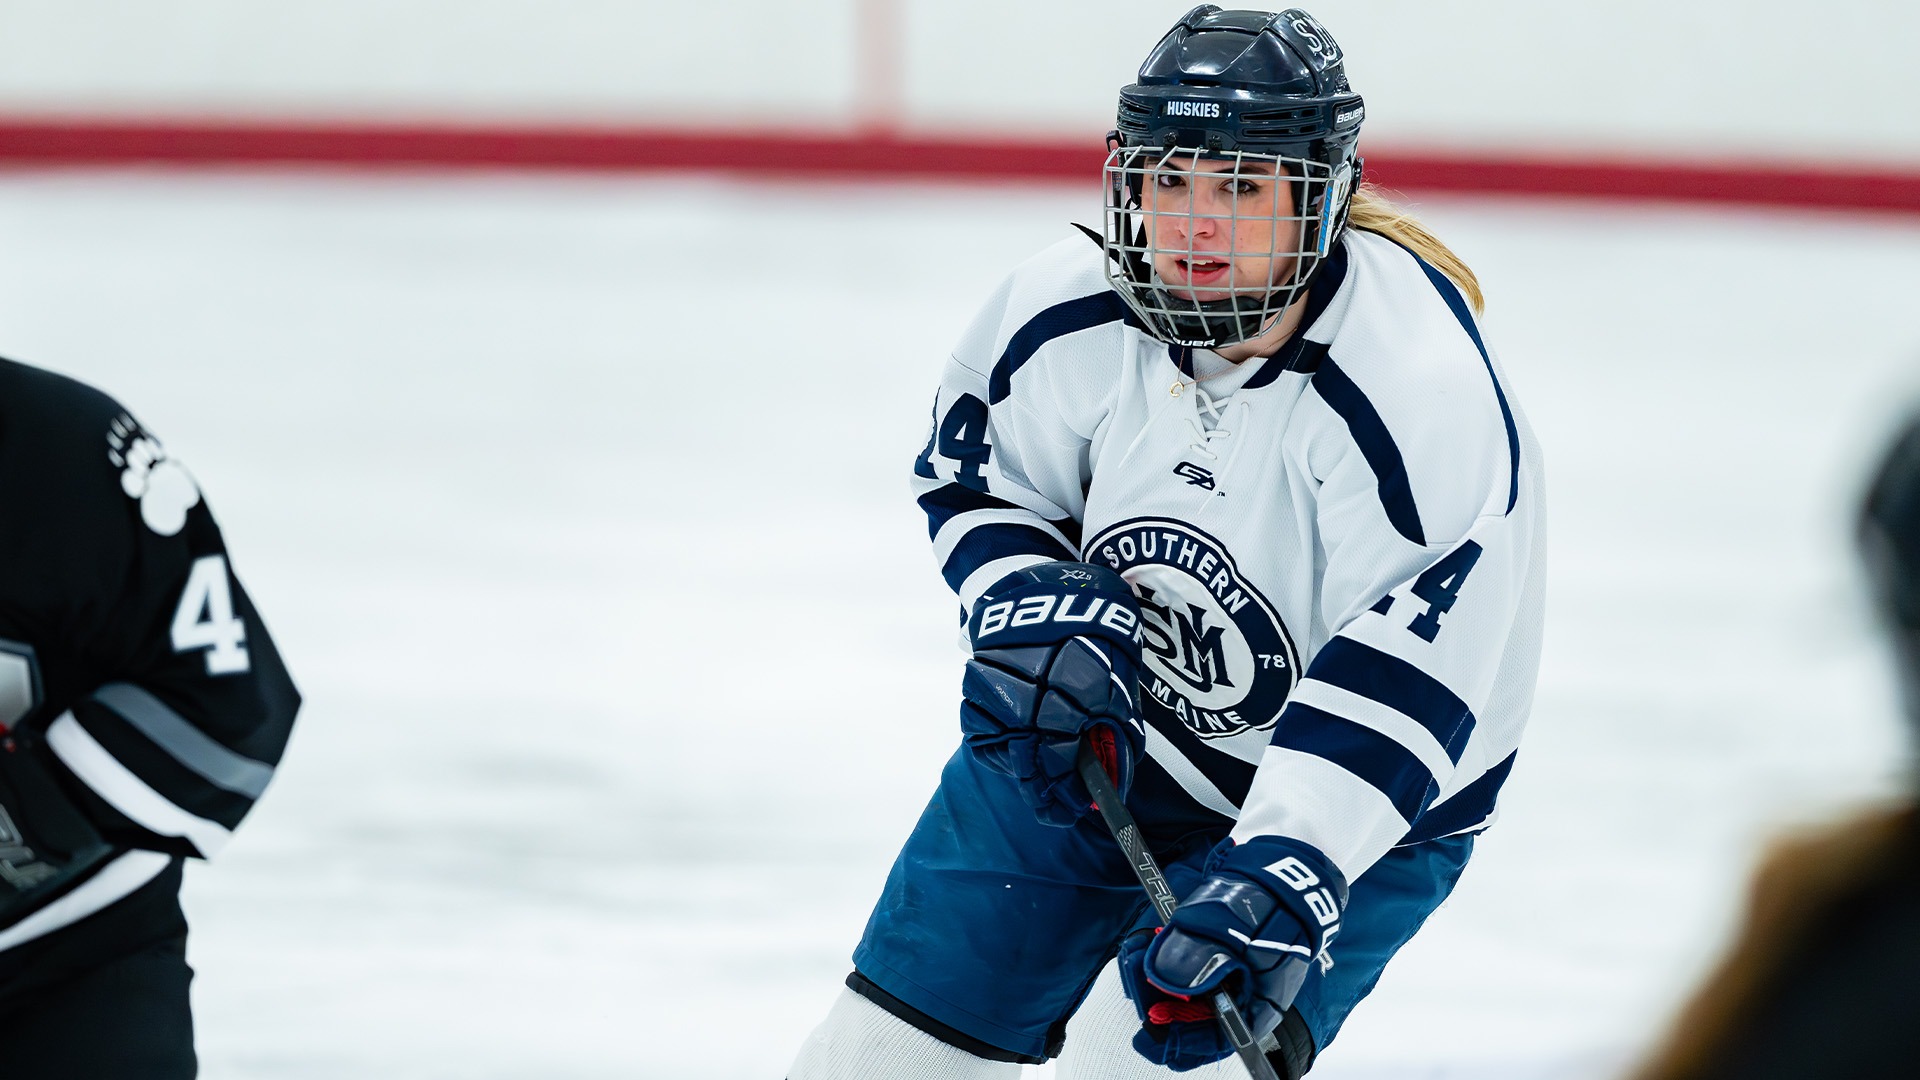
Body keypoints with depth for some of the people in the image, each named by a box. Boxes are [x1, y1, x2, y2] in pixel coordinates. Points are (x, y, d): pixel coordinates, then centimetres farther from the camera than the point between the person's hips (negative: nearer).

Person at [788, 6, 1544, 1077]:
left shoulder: (1425, 396, -31)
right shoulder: (1068, 309, -17)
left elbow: (1398, 689, -32)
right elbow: (975, 475, 3)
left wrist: (1284, 874, -40)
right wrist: (1040, 609, -16)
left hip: (1360, 795, -5)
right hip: (1095, 735, 5)